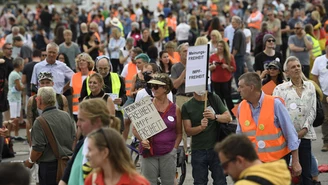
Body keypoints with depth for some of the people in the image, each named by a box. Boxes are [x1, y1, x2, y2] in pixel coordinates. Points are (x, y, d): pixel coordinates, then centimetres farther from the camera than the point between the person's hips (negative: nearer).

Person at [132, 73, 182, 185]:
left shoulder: (175, 109, 3)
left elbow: (179, 133, 11)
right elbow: (135, 129, 5)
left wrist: (174, 148, 0)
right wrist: (142, 140, -13)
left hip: (168, 154, 1)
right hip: (149, 152, -1)